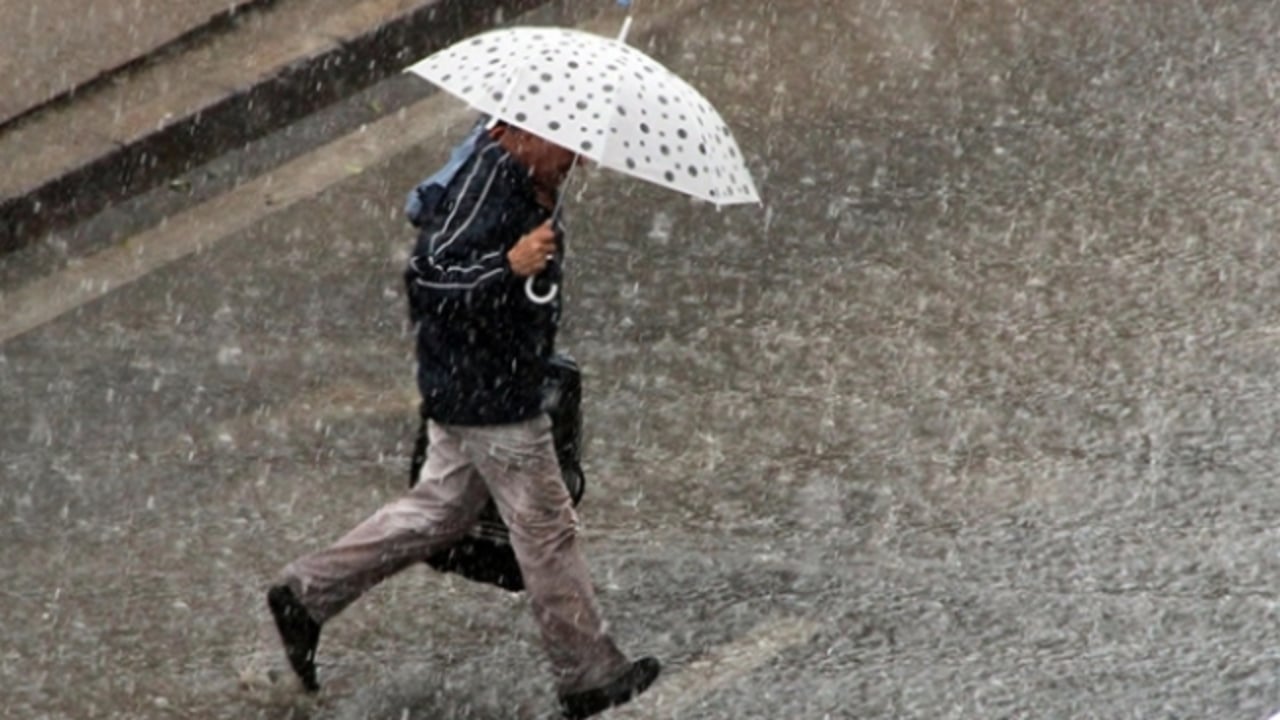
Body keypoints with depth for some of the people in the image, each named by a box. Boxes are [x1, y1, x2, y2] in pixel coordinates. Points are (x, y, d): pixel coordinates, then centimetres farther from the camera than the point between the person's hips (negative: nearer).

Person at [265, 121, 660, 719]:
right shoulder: (488, 186, -26)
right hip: (488, 395, -10)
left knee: (441, 509, 21)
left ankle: (307, 592, 26)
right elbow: (428, 275, -30)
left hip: (464, 388, 10)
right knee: (545, 529, 3)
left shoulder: (519, 177, 3)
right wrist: (509, 265, -41)